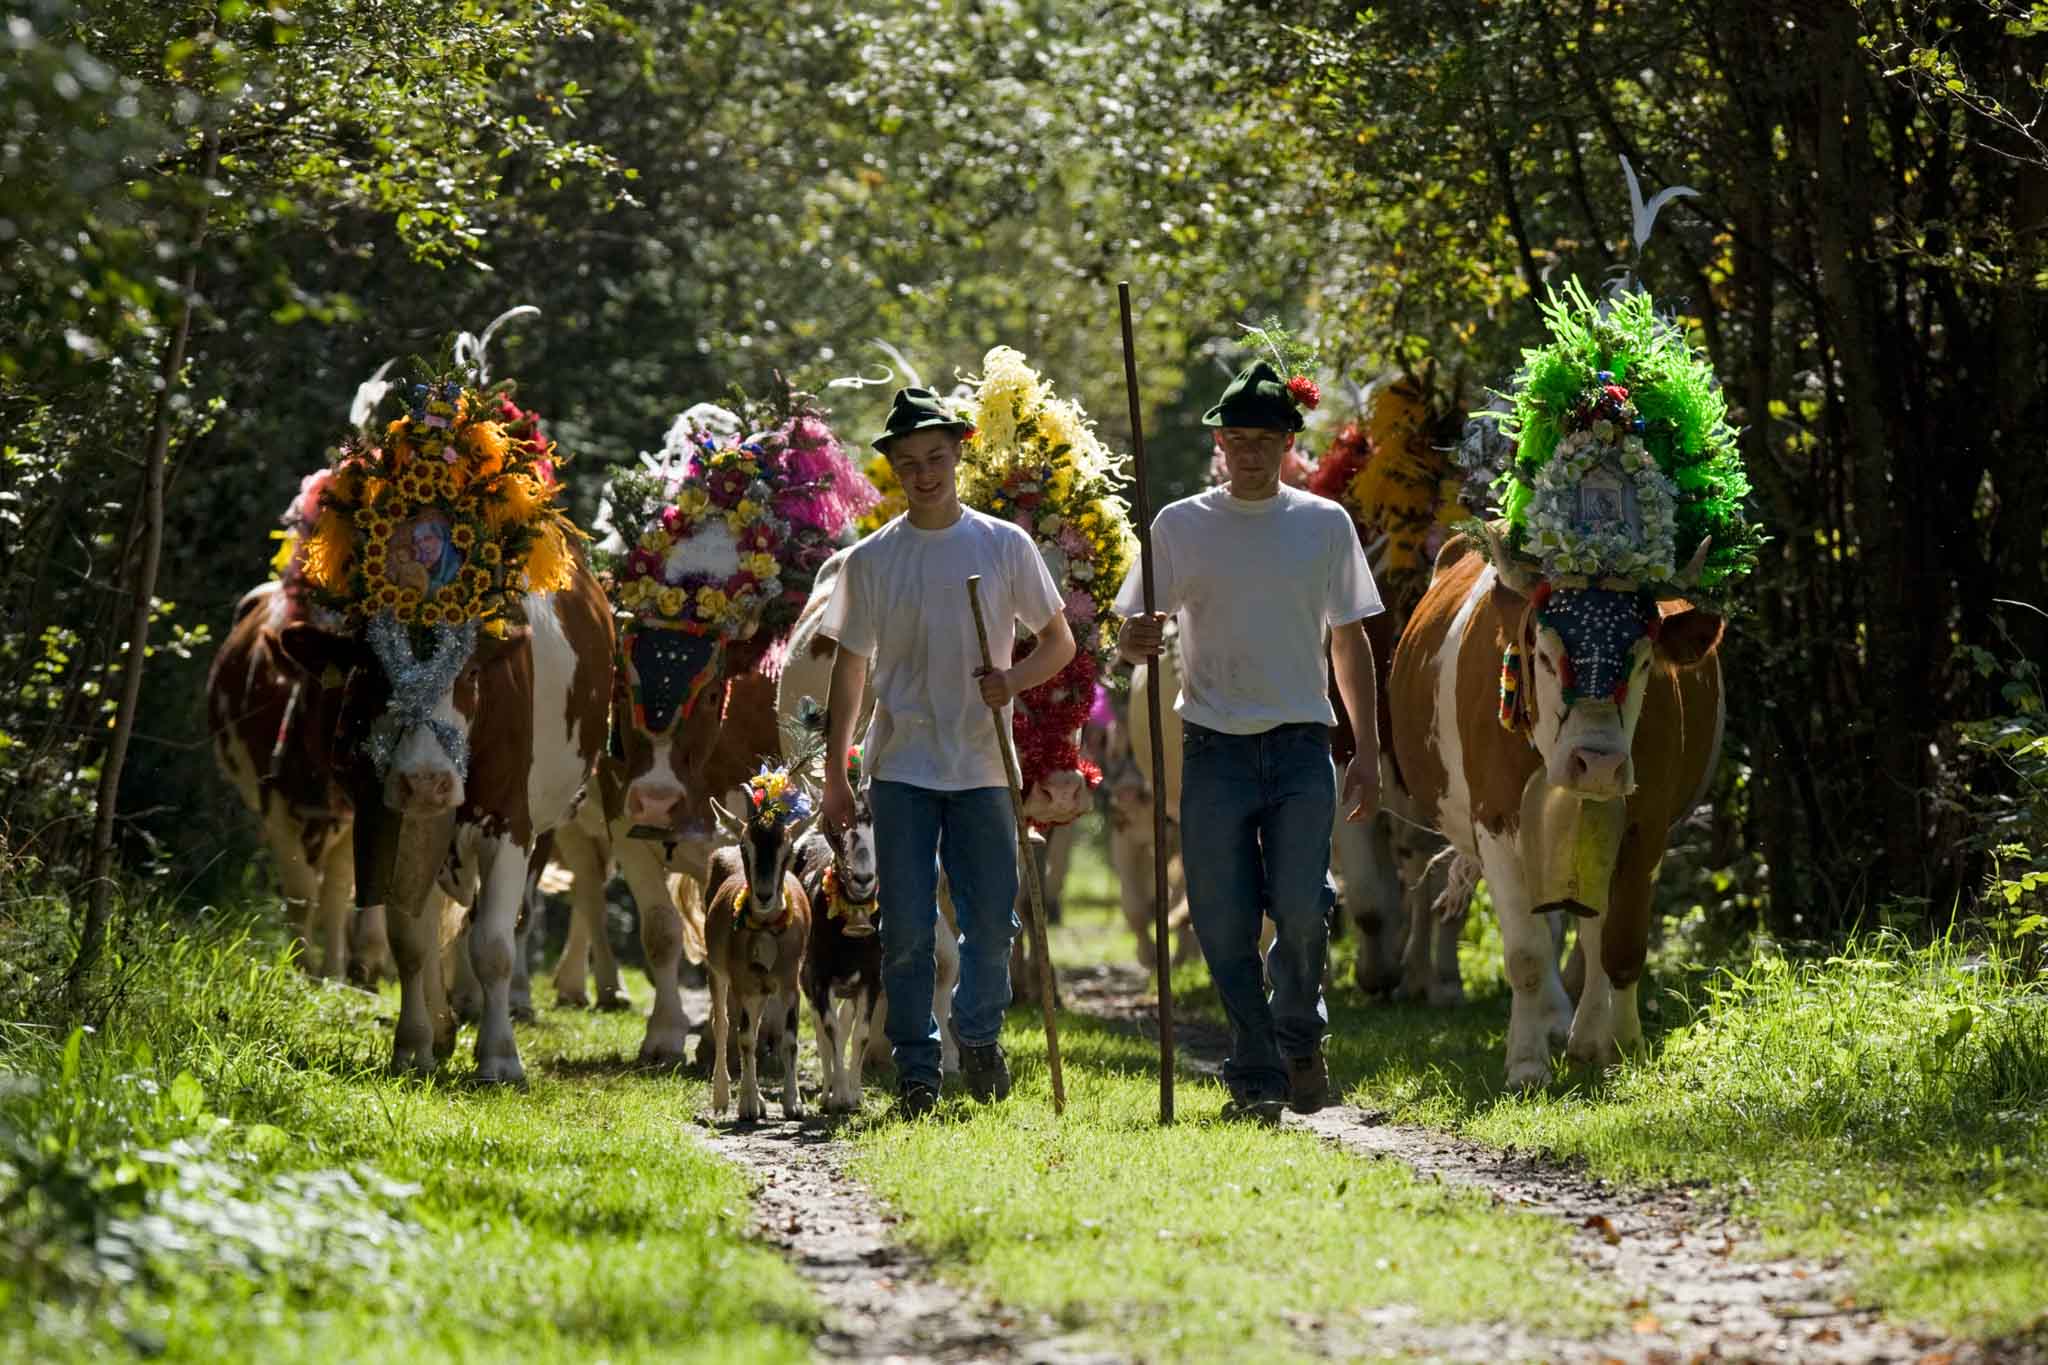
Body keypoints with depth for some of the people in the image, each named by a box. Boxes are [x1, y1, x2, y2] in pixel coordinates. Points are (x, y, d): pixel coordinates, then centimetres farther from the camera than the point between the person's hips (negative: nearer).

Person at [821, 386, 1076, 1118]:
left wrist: (1013, 680, -12)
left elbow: (1059, 642, 9)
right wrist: (835, 775, 5)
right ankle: (915, 1068, 6)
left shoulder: (1004, 546, 3)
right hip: (901, 769, 0)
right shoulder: (870, 560, 4)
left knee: (991, 922, -1)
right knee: (907, 931, -3)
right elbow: (849, 668, 9)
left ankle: (978, 1034, 24)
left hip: (982, 766, 0)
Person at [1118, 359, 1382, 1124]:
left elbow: (1349, 639, 14)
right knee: (1225, 926, -2)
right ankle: (1255, 1080, 9)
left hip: (1302, 748, 0)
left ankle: (1299, 1040, 16)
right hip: (1215, 748, 0)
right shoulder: (1181, 527, 5)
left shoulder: (1325, 525, 8)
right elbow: (1131, 636, 6)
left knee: (1301, 912, -11)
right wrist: (1137, 641, -19)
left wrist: (1367, 750, 9)